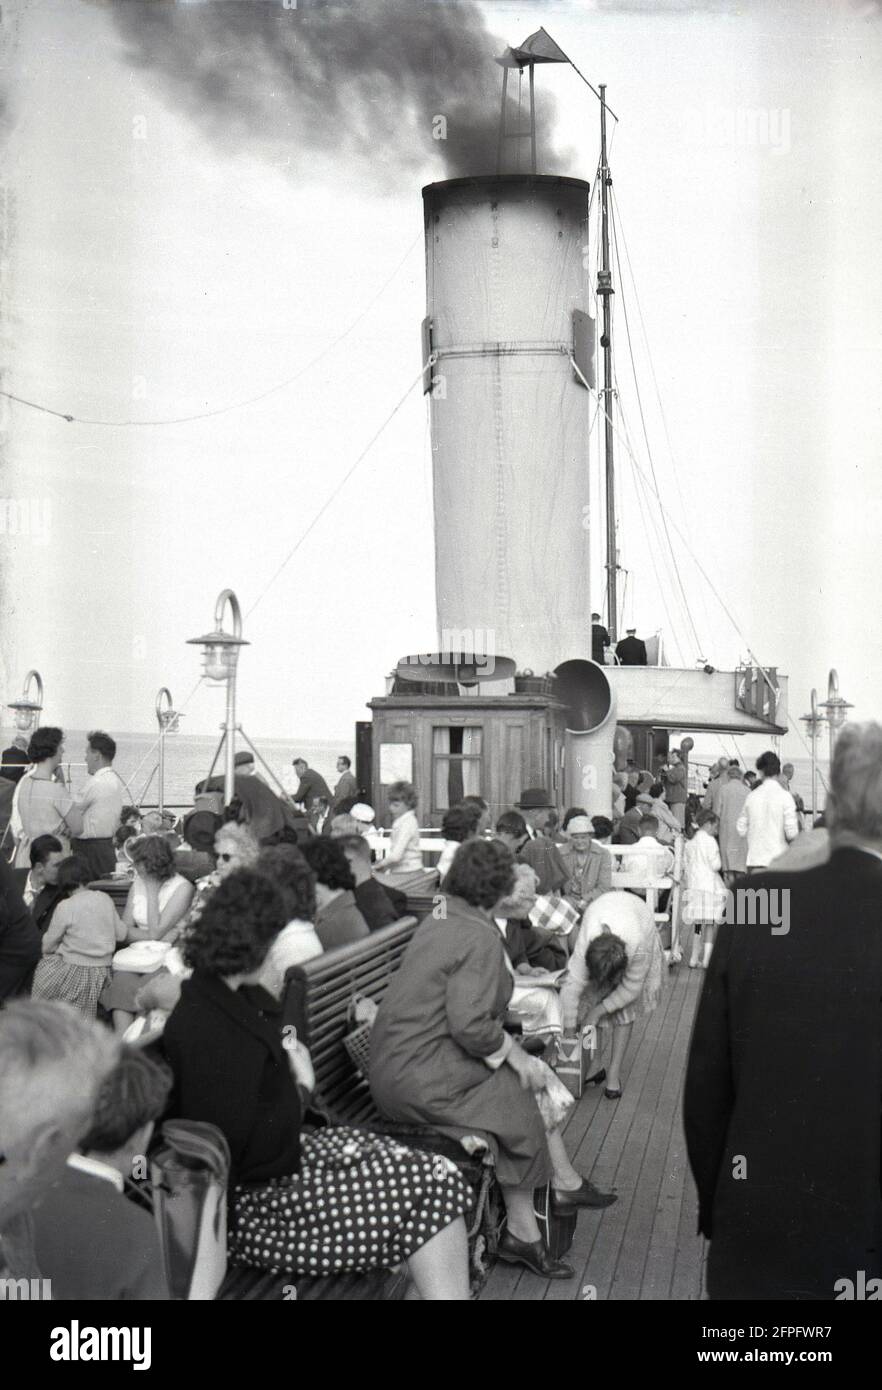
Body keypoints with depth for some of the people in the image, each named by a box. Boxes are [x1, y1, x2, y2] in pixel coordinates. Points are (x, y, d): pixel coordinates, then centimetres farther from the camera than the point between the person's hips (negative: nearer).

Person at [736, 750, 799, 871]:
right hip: (778, 860, -3)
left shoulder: (752, 796, 2)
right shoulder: (785, 796, -7)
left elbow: (741, 829, 5)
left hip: (754, 860, 3)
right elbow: (791, 832, -12)